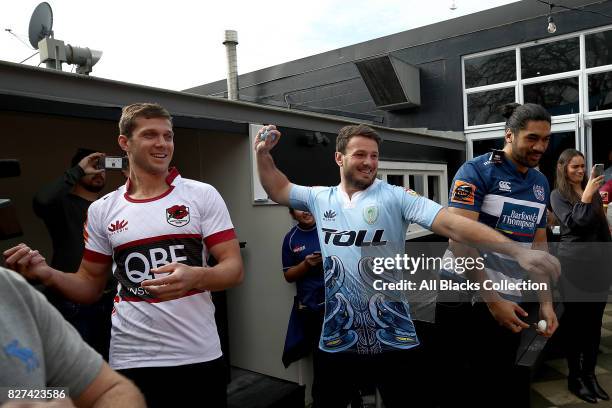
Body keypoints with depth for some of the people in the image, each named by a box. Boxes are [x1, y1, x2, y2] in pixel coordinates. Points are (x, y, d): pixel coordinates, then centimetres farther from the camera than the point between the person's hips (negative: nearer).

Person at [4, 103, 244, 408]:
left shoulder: (203, 195, -3)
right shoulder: (101, 210, 3)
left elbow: (234, 269, -6)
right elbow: (90, 286, 11)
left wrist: (195, 276, -26)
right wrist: (46, 274, -9)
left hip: (199, 356, 0)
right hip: (131, 360, 1)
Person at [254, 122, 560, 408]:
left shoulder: (395, 197, -9)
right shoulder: (320, 198, 4)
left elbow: (452, 225, -18)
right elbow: (278, 190, 19)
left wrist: (518, 252, -27)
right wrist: (263, 153, 6)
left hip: (394, 341, -3)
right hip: (337, 341, 4)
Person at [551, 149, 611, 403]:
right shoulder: (558, 195, -2)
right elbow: (573, 224, -14)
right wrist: (587, 195, -19)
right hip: (574, 264, -5)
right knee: (575, 322, 3)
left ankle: (590, 374, 22)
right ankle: (575, 377, 14)